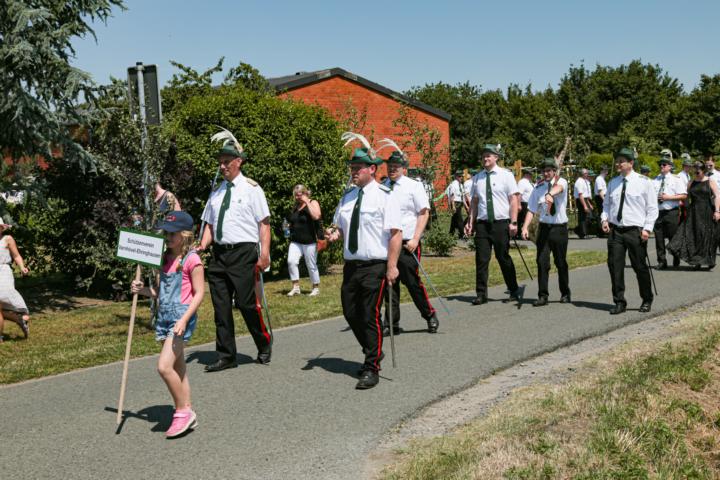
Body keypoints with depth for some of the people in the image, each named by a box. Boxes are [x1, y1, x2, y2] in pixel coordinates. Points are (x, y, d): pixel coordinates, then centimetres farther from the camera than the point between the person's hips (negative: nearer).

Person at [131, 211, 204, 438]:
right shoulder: (165, 259, 13)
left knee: (164, 366, -17)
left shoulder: (192, 260, -10)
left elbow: (199, 293, -12)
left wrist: (184, 319, -21)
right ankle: (187, 414, 22)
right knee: (178, 368, 13)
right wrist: (142, 289, -1)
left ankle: (183, 412, -2)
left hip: (182, 316, -8)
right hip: (164, 316, 8)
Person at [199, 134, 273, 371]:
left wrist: (264, 254, -15)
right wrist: (203, 246, 0)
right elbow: (210, 224, 17)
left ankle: (264, 345, 20)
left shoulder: (251, 189, -2)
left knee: (247, 304, -4)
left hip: (243, 253, -6)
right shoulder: (217, 192, 14)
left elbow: (264, 223, -6)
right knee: (221, 306, 6)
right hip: (219, 253, 6)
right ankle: (226, 356, 16)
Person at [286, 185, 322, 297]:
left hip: (309, 241, -5)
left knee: (311, 265, 3)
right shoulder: (296, 206, 15)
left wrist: (307, 202, -18)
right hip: (296, 241, 5)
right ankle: (296, 287, -8)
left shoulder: (313, 203, -2)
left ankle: (316, 288, 19)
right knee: (291, 261, -15)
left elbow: (316, 216, -23)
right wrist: (289, 226, 8)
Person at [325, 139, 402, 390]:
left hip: (375, 266, -7)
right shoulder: (348, 196, 12)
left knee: (370, 316, -4)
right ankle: (373, 353, 35)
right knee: (351, 314, 12)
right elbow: (339, 227, 22)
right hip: (351, 264, 7)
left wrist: (392, 266, -20)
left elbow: (396, 233, -14)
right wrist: (335, 234, -2)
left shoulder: (384, 196, -9)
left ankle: (371, 369, 9)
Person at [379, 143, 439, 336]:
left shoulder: (413, 186, -1)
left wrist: (415, 239, -12)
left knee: (412, 282, -3)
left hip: (407, 244, -4)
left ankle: (430, 316, 18)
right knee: (389, 283, 6)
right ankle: (391, 324, 15)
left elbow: (424, 213, -3)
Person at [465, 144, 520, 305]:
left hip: (501, 223, -3)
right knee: (481, 259, 0)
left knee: (504, 258, 5)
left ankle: (514, 292, 21)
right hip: (482, 223, 3)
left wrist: (513, 222, -10)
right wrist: (470, 222, 1)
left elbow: (513, 199, -4)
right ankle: (481, 294, 8)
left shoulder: (506, 175, -1)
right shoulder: (477, 178, 9)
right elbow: (474, 201, 10)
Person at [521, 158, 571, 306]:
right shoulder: (538, 187, 5)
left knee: (561, 262, 8)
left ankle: (565, 294, 26)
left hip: (559, 228, -2)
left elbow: (558, 187, -31)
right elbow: (531, 209, 3)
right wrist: (525, 227, -10)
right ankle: (543, 296, 4)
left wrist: (550, 194, -54)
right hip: (544, 227, 2)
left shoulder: (562, 182, -5)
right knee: (542, 261, -3)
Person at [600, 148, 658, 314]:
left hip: (635, 231, -4)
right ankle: (619, 302, 9)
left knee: (640, 266, 4)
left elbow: (652, 207, -1)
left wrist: (647, 228, -9)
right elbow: (607, 204, 20)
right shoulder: (613, 183, 10)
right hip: (615, 230, 4)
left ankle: (647, 301, 22)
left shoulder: (643, 182, -2)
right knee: (615, 266, -1)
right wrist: (605, 219, 1)